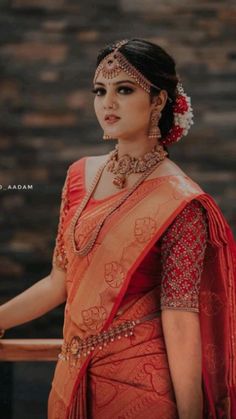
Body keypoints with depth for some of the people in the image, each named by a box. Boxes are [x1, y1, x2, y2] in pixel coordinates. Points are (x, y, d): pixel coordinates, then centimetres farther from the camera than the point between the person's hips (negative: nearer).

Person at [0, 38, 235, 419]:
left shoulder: (179, 203, -14)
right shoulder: (81, 175, 3)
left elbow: (179, 320, -17)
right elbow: (59, 282, 9)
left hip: (140, 383, -6)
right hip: (74, 378, 6)